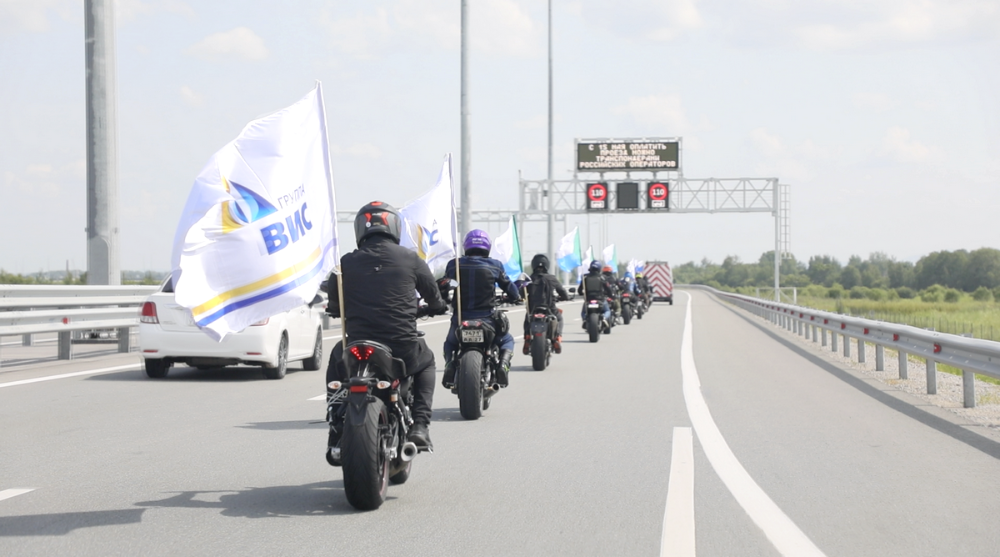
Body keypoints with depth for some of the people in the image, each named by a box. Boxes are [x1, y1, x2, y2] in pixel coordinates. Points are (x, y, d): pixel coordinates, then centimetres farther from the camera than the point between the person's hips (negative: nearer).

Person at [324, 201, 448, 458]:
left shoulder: (346, 263, 1)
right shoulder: (410, 259, 1)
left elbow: (333, 305, 13)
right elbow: (433, 295, 16)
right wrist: (437, 307, 40)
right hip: (404, 350, -1)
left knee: (336, 360, 35)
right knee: (426, 362, 34)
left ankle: (337, 430, 26)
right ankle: (419, 425, 16)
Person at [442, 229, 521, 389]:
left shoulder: (454, 265, 2)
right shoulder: (494, 265, -1)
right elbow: (508, 285, 10)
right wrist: (517, 297, 32)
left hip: (460, 318, 1)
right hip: (487, 318, -1)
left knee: (450, 344, 30)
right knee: (507, 341, 25)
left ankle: (449, 365, -2)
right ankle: (503, 364, -5)